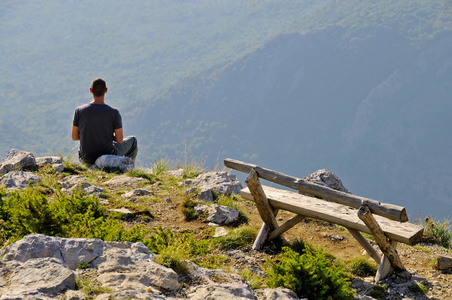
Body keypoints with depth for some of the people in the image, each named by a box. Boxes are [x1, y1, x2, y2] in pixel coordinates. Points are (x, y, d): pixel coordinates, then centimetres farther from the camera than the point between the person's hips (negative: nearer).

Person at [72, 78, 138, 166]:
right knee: (132, 140, 27)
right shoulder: (114, 113, -18)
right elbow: (119, 140, -12)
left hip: (86, 160, 3)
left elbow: (74, 137, -2)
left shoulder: (79, 111, -11)